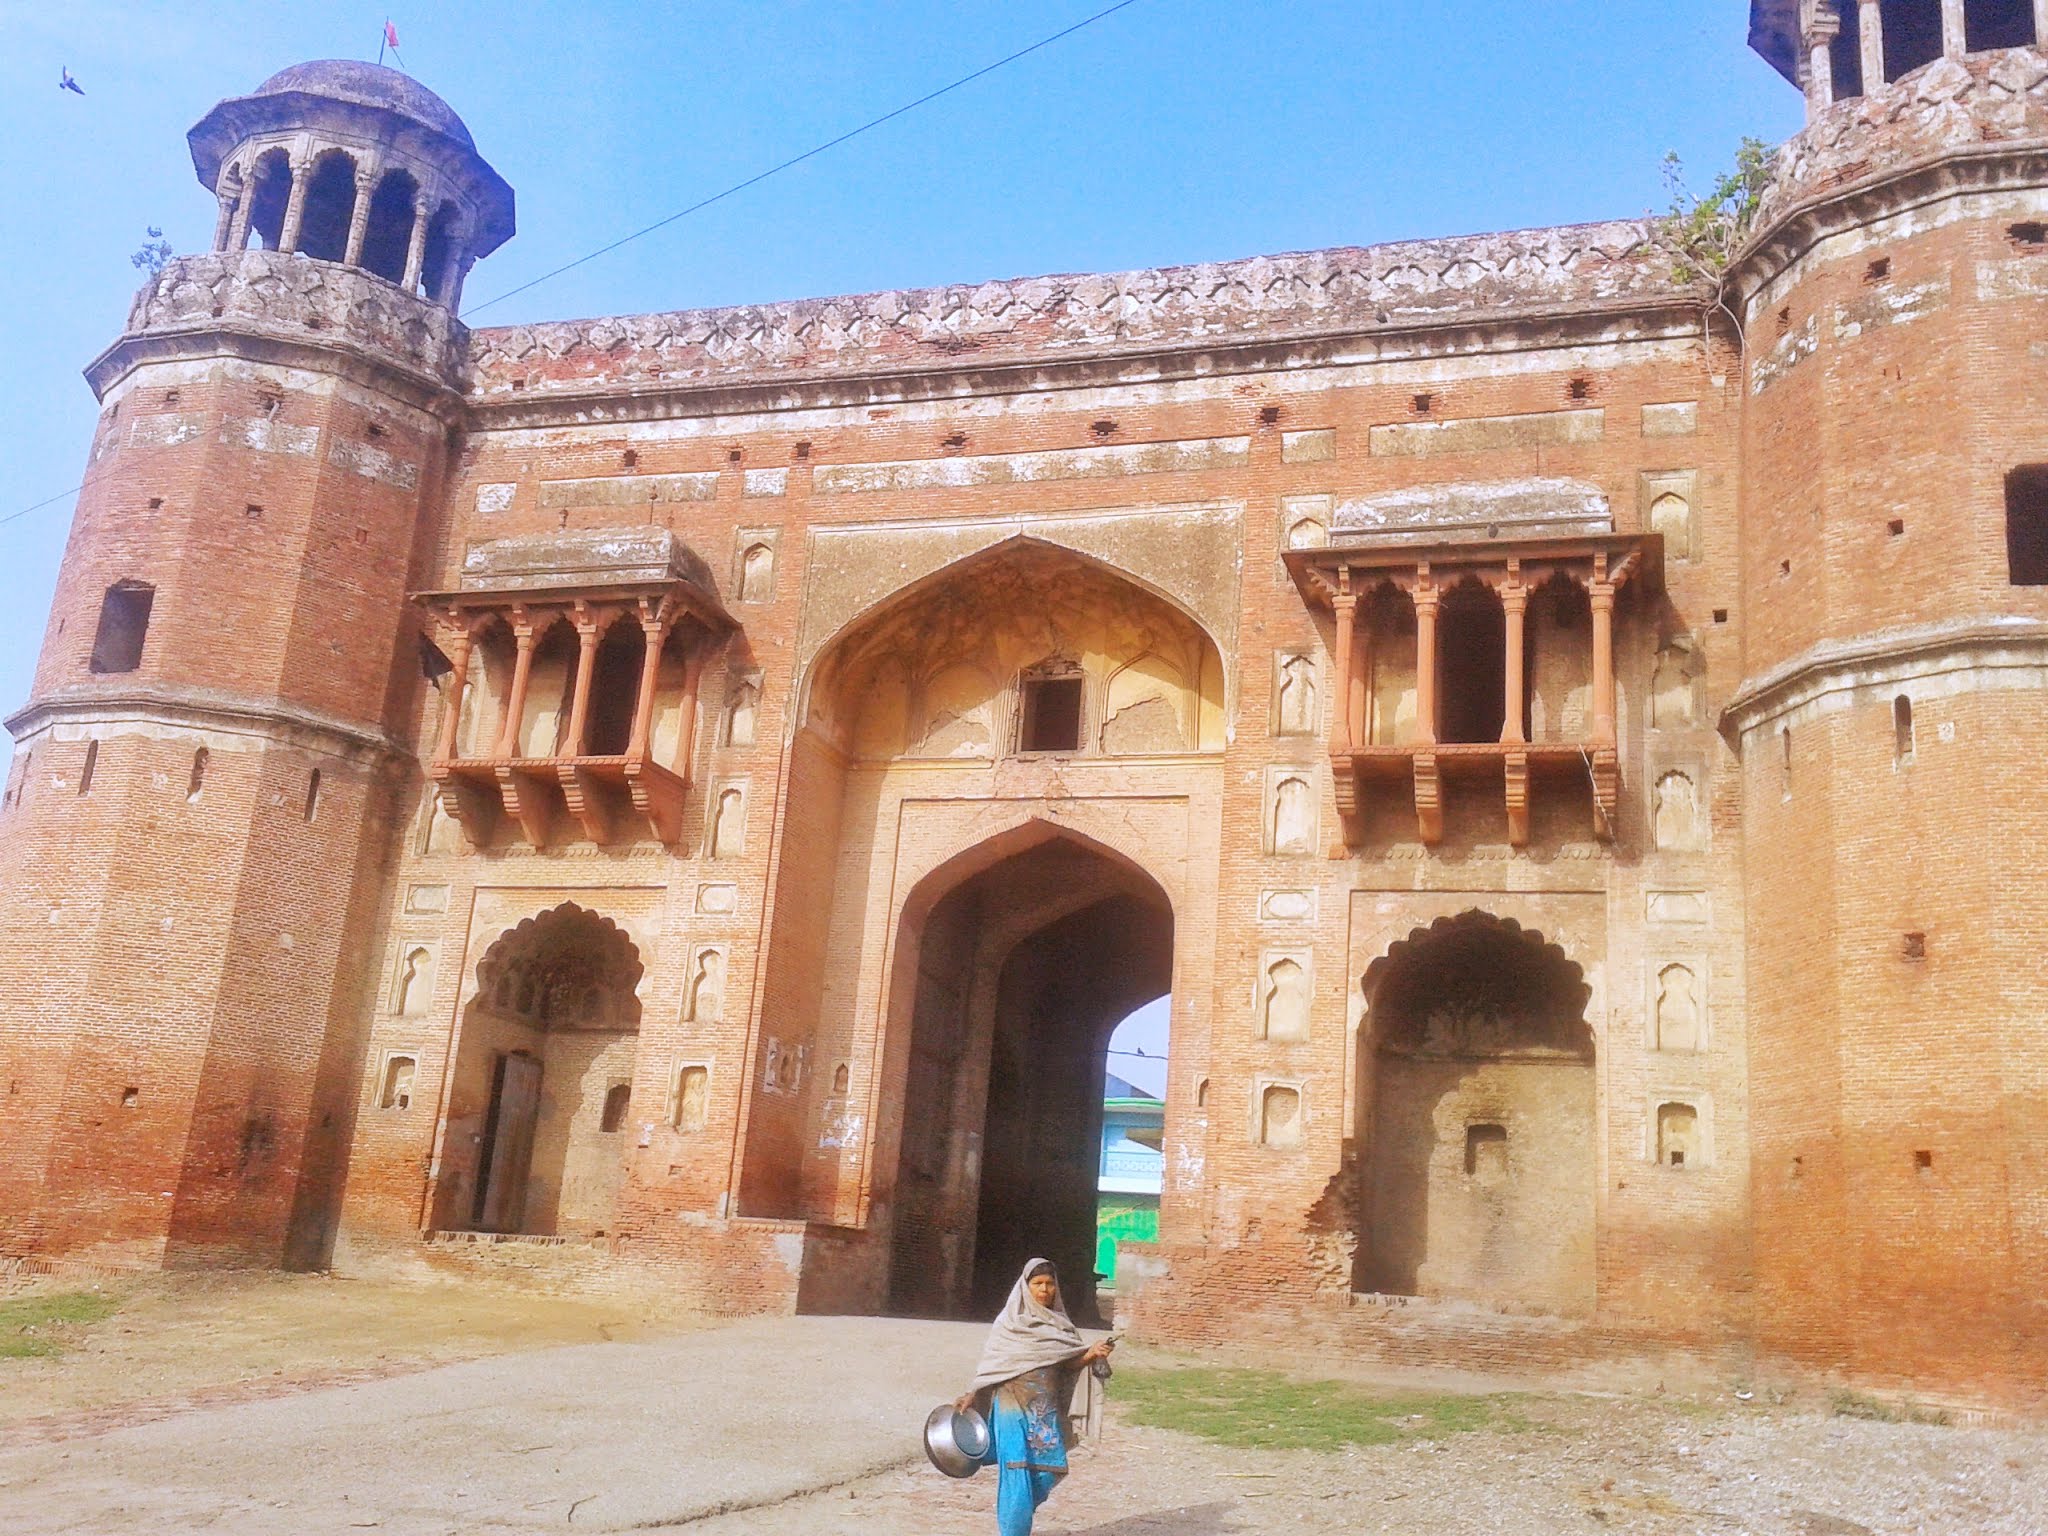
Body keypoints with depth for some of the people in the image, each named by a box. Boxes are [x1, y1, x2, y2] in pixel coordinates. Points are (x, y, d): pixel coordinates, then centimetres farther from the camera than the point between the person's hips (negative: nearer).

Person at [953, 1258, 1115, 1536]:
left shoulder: (1060, 1323, 8)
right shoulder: (1010, 1322, -2)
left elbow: (1069, 1363, 3)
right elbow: (991, 1363, 2)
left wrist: (1092, 1354, -15)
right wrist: (972, 1394, -6)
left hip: (1045, 1408, 4)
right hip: (1013, 1405, -4)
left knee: (1049, 1470, 3)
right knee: (1016, 1472, -9)